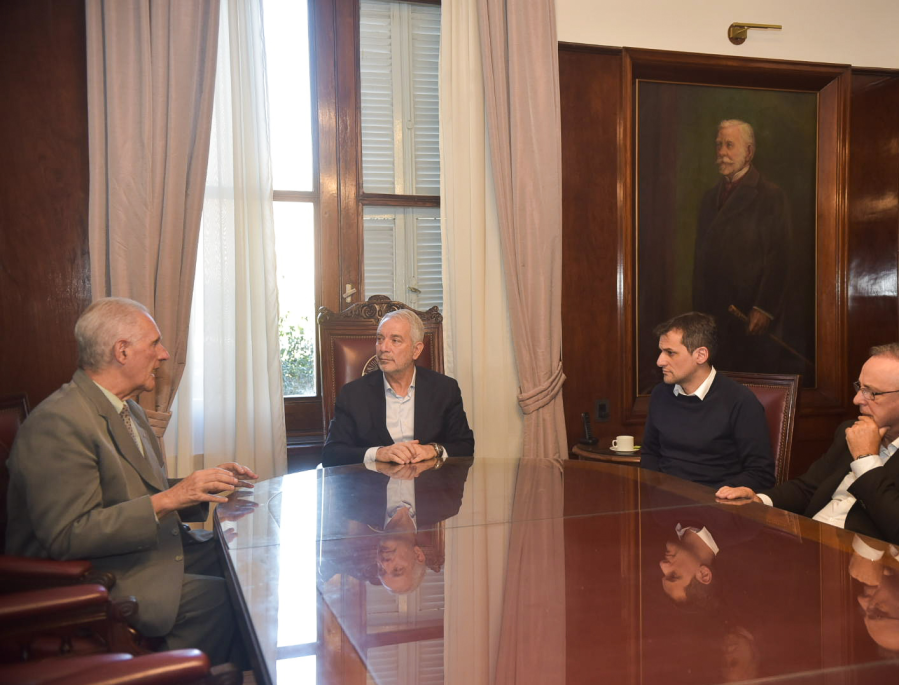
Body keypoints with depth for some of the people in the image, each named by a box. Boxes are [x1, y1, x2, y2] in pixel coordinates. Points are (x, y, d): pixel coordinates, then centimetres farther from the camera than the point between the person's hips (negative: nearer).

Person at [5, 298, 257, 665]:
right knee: (226, 598, -23)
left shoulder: (128, 410, 12)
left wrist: (203, 484, 2)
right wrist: (167, 500, -28)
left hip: (156, 550, 10)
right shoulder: (57, 424, -21)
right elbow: (67, 535, -25)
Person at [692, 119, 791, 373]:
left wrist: (764, 309, -15)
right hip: (714, 314, 5)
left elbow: (778, 259, -10)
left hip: (753, 317, -5)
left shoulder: (770, 196, -3)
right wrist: (700, 308, 12)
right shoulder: (710, 197, 16)